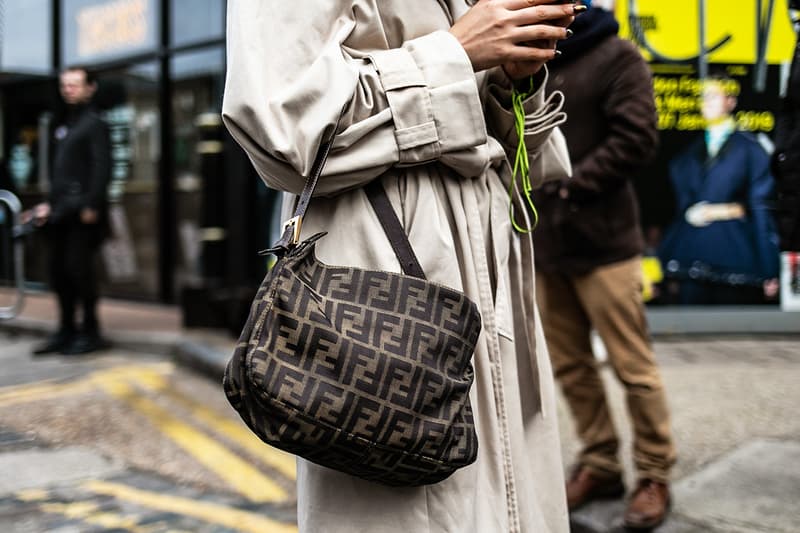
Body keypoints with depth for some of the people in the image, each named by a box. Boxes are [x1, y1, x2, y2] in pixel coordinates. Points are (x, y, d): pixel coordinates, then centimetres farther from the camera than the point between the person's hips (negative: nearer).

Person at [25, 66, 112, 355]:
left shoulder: (94, 123, -5)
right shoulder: (63, 125, 20)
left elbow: (102, 167, -13)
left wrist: (91, 205, -19)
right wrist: (48, 203, 17)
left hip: (83, 213, -8)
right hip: (60, 212, 8)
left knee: (78, 267, -7)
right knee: (58, 270, 9)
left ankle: (90, 332, 4)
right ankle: (66, 330, 18)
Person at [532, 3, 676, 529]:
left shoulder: (616, 55, -2)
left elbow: (635, 139, -12)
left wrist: (571, 188, -15)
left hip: (601, 240, -6)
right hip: (544, 242, 6)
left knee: (632, 366, 2)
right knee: (569, 364, 11)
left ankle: (655, 475, 17)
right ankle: (600, 463, 26)